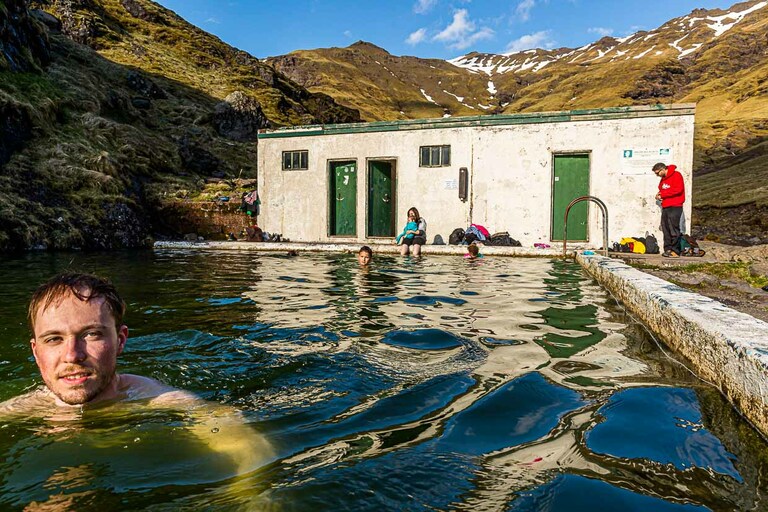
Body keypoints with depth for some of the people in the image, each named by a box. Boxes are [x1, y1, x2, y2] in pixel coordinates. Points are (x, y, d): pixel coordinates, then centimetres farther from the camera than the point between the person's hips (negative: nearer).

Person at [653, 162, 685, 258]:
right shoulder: (663, 179, 17)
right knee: (665, 228, 6)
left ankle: (675, 251, -4)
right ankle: (668, 249, 11)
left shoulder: (676, 175, -8)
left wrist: (662, 194, -14)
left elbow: (678, 189, -18)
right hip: (665, 207, 8)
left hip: (675, 207, -8)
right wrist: (659, 195, 2)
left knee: (673, 229, -8)